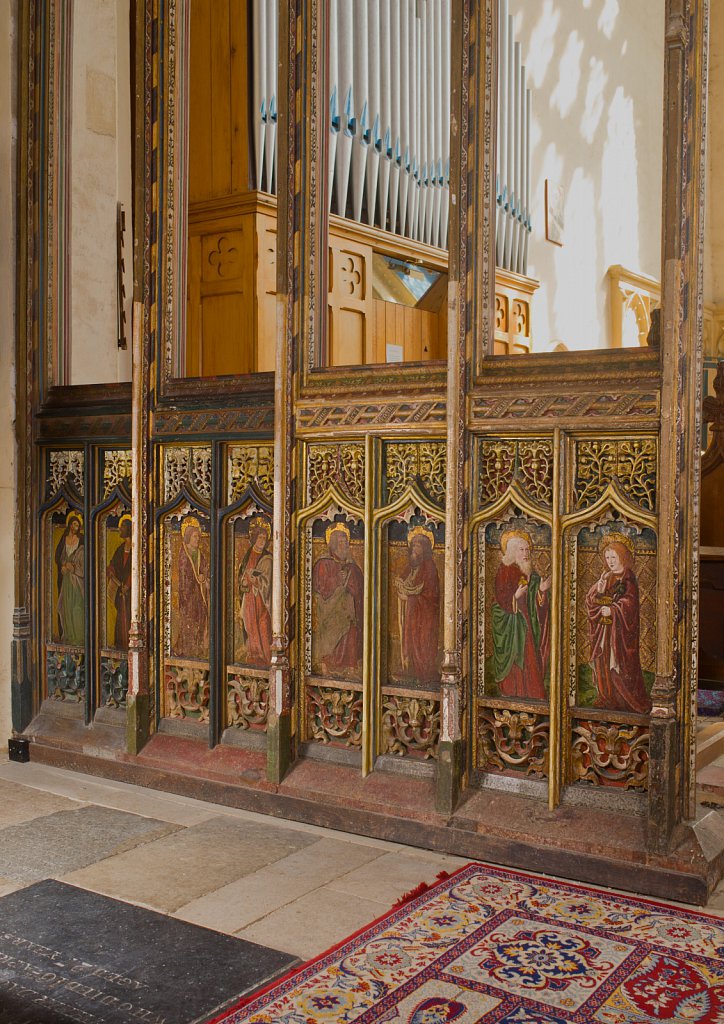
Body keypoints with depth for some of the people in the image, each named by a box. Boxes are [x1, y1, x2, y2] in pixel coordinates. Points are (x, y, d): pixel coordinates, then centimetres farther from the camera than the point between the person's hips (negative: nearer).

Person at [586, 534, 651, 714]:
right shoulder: (605, 577, 12)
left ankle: (628, 701, 4)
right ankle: (607, 698, 15)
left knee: (621, 664, -5)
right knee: (604, 662, 6)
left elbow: (629, 602, -15)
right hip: (603, 628, 6)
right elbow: (590, 600, 6)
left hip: (621, 629, -6)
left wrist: (612, 610, -22)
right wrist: (599, 590, -12)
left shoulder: (628, 578, -6)